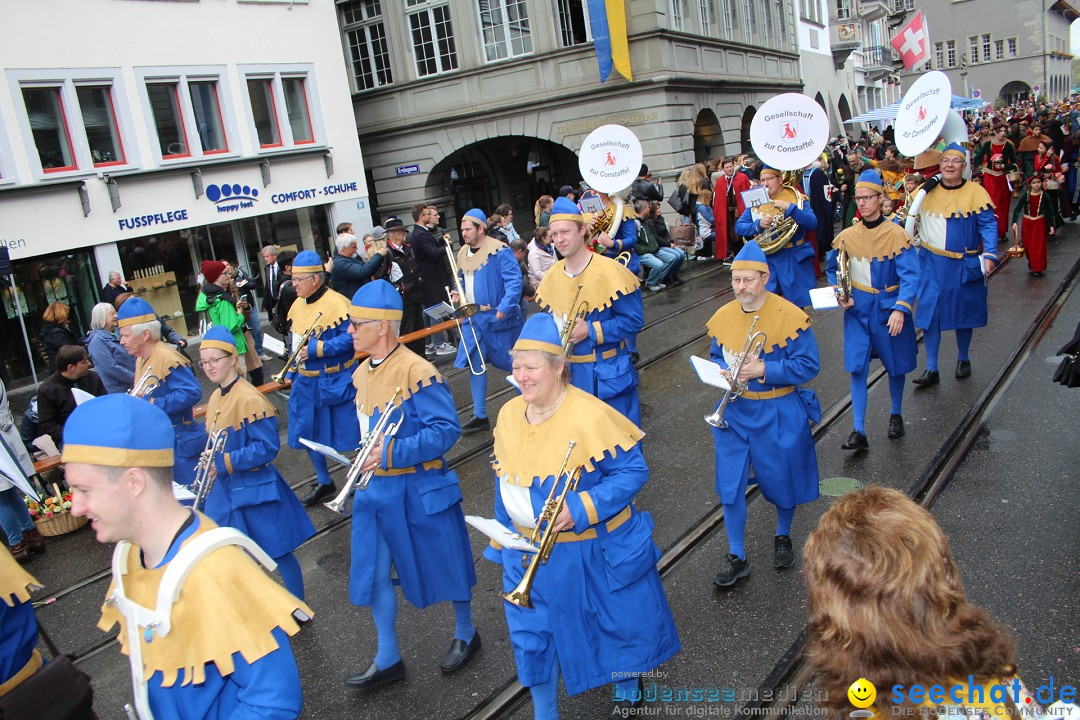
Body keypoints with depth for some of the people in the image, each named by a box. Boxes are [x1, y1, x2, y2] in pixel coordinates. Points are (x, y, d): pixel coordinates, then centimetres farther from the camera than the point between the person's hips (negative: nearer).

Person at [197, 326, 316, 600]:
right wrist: (211, 465, 0)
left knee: (278, 552, 5)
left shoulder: (249, 399, -19)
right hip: (225, 488, 8)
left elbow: (268, 447, -22)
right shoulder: (215, 398, 7)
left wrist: (224, 463, -23)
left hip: (255, 488, -8)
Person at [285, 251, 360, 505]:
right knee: (307, 433, 15)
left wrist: (316, 349, -25)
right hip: (305, 382, 8)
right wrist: (292, 372, 12)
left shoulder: (336, 303, -17)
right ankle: (324, 482, 33)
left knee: (350, 433, 2)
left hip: (335, 382, -8)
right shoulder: (298, 305, 9)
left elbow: (350, 339, -23)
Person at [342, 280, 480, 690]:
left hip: (419, 490, -7)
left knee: (445, 565, 12)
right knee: (373, 574, 11)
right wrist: (367, 457, 8)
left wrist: (392, 453, -27)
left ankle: (465, 635, 36)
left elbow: (447, 429, -24)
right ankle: (388, 661, 27)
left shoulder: (416, 371, -20)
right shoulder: (361, 374, 6)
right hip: (374, 489, 8)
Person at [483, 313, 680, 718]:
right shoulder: (509, 414, -3)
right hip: (530, 554, 5)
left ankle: (626, 685, 50)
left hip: (595, 551, -4)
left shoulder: (590, 416, -23)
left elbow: (632, 471, -20)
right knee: (532, 635, 11)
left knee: (619, 621, 19)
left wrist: (581, 509, -29)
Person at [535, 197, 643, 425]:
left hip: (610, 373, -5)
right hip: (571, 373, 5)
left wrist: (591, 331, -22)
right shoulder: (552, 277, 3)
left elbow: (634, 320, -15)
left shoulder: (609, 271, -15)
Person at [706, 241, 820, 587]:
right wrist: (727, 372, -12)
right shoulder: (723, 317, -1)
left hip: (779, 414, -3)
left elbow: (809, 364, -14)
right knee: (730, 484, 2)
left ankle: (783, 537, 43)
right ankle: (736, 558, 18)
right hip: (735, 411, 3)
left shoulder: (790, 316, -15)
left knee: (782, 478, 14)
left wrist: (764, 370, -25)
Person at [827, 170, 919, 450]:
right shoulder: (847, 236, -1)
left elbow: (910, 276, -15)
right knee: (857, 369, -4)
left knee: (896, 367, 14)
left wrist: (900, 309, -26)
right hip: (857, 311, 2)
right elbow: (832, 270, 12)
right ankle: (859, 431, -1)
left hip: (889, 309, -1)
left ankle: (896, 415, 38)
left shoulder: (897, 234, -11)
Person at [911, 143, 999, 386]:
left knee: (963, 312, 13)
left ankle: (963, 359, 35)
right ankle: (931, 369, 6)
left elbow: (988, 225, -9)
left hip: (964, 265, -1)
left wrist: (989, 254, -21)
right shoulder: (927, 190, 1)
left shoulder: (975, 192, -7)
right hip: (932, 264, 2)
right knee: (930, 311, -2)